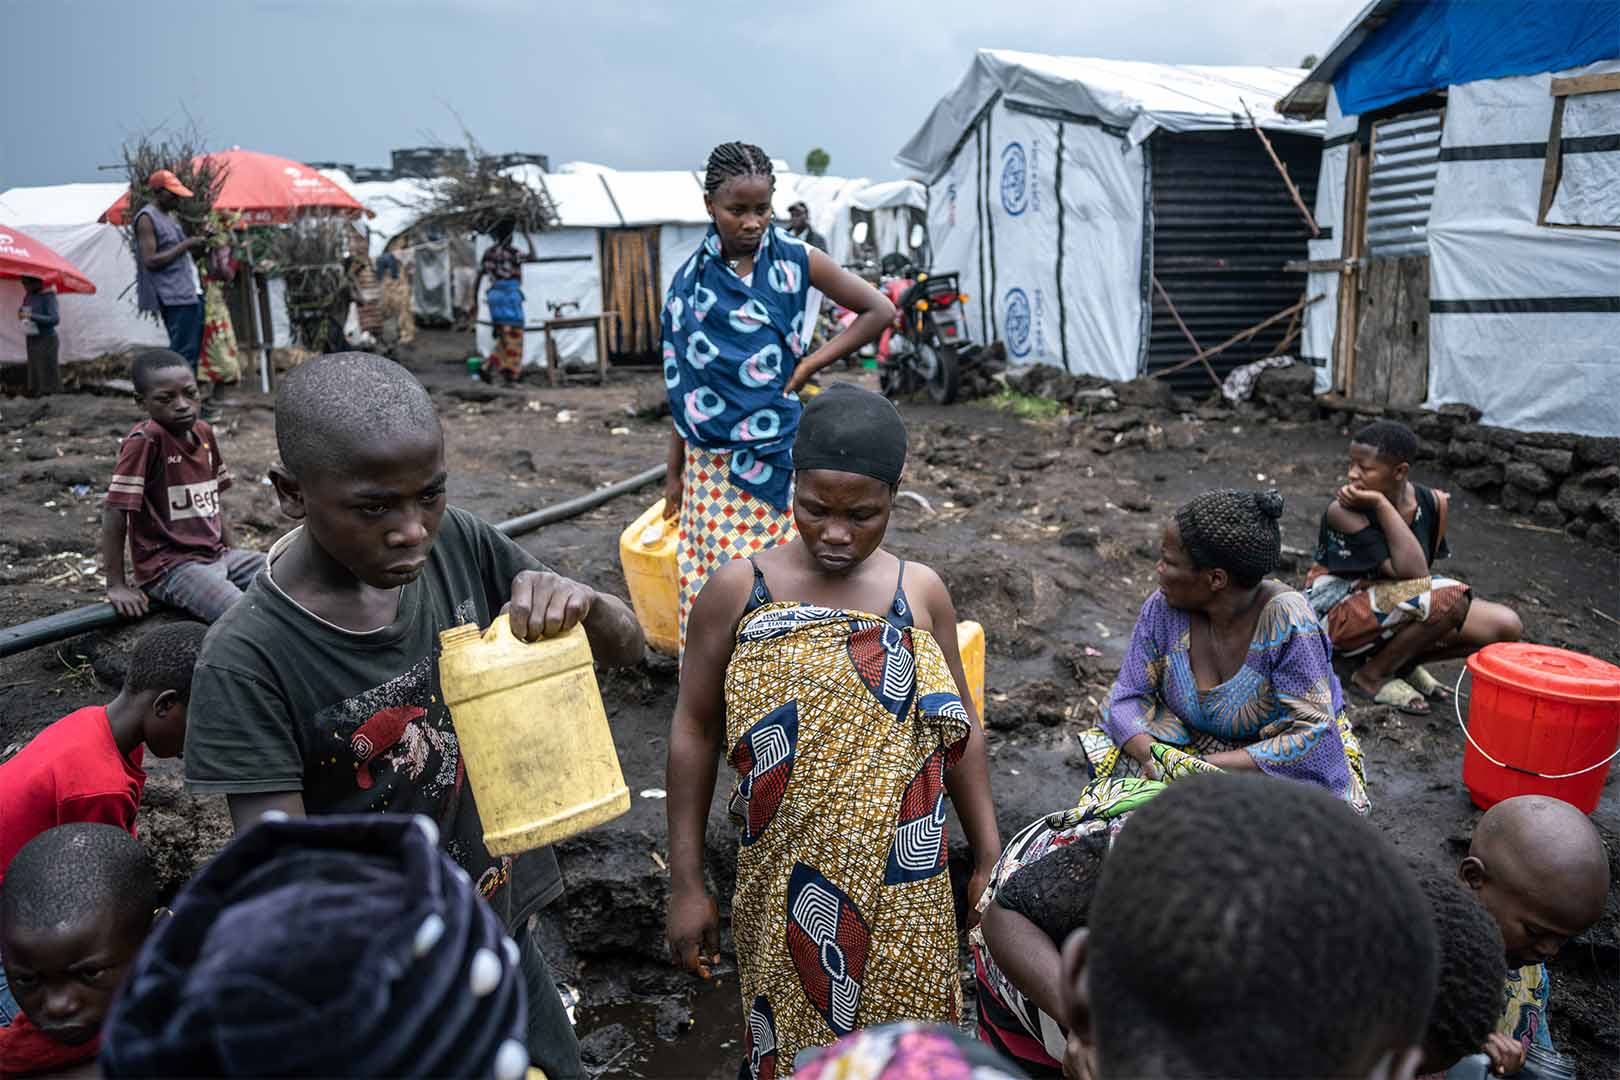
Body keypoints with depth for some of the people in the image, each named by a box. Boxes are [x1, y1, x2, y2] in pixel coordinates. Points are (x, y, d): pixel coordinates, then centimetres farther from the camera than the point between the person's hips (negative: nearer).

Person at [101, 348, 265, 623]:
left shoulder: (204, 432, 7)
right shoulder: (145, 440, -16)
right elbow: (113, 511, -15)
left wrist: (232, 554, 13)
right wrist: (117, 585, -13)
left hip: (216, 555, 8)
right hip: (169, 567, -7)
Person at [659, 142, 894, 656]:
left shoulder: (796, 261, -2)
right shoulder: (692, 278, 3)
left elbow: (880, 310, 1)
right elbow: (683, 382, 8)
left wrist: (810, 364, -6)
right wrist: (674, 473, 9)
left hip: (777, 457, -2)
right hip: (711, 464, 2)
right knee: (712, 584, 6)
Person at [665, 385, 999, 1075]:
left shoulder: (920, 593, -2)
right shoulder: (738, 590, -8)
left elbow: (959, 731, 7)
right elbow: (694, 732, -3)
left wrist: (989, 859, 7)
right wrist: (686, 883, -3)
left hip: (901, 883, 2)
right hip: (784, 882, -1)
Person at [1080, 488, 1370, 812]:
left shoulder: (1286, 619, -26)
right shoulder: (1163, 607, -14)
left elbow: (1311, 736, -25)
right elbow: (1128, 696, -8)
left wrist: (1209, 765, -30)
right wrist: (1153, 755, -30)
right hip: (1195, 744, 5)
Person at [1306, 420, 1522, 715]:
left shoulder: (1434, 503, -3)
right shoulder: (1343, 511, -22)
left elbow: (1418, 573, 7)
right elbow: (1413, 575, -28)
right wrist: (1381, 505, -28)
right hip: (1340, 615, -6)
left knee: (1507, 626, -9)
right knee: (1450, 597, -30)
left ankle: (1404, 662, 5)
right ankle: (1372, 677, -11)